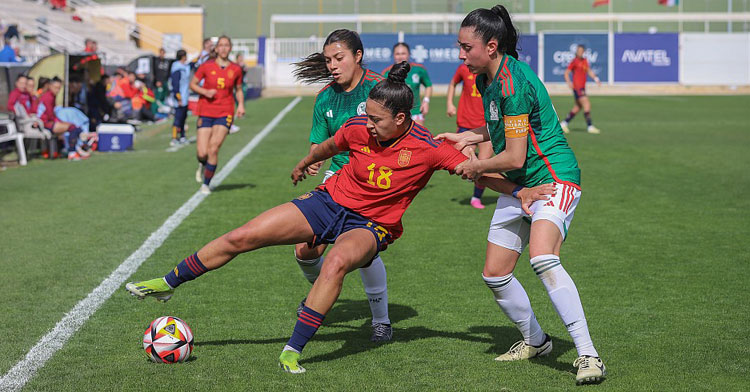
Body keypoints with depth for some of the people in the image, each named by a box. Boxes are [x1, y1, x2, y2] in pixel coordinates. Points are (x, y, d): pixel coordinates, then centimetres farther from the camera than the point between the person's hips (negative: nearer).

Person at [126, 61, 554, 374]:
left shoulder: (427, 148, -21)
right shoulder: (359, 129, -11)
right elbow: (328, 146, 11)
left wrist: (521, 191, -28)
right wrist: (303, 165, 29)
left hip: (370, 224, -3)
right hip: (329, 201, 4)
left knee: (338, 261, -39)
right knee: (241, 237, -3)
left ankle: (293, 351, -29)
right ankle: (168, 284, 18)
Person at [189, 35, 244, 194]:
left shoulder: (235, 69, 3)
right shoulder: (207, 66, -2)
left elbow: (238, 90, 17)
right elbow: (192, 84, 7)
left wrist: (241, 105, -1)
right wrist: (205, 92, -11)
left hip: (225, 113, 0)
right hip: (206, 112, 0)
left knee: (213, 149, -13)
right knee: (202, 153, -6)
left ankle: (206, 184, 2)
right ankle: (202, 165, 33)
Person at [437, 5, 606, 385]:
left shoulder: (512, 83, -22)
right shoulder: (485, 79, 7)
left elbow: (514, 157, -23)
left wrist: (475, 167, -6)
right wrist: (467, 137, 13)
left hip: (553, 178, -10)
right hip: (517, 186, 10)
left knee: (542, 258, -32)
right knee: (495, 275, 9)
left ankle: (588, 355, -29)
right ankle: (535, 340, 32)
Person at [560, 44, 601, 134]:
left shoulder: (585, 61, 14)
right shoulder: (575, 61, -7)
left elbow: (589, 71, 22)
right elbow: (566, 72, -8)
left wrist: (596, 79, 8)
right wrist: (568, 82, -23)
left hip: (582, 88, 9)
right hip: (577, 87, -9)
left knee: (578, 107, 13)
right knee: (587, 104, -15)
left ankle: (564, 123, 23)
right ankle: (589, 126, -14)